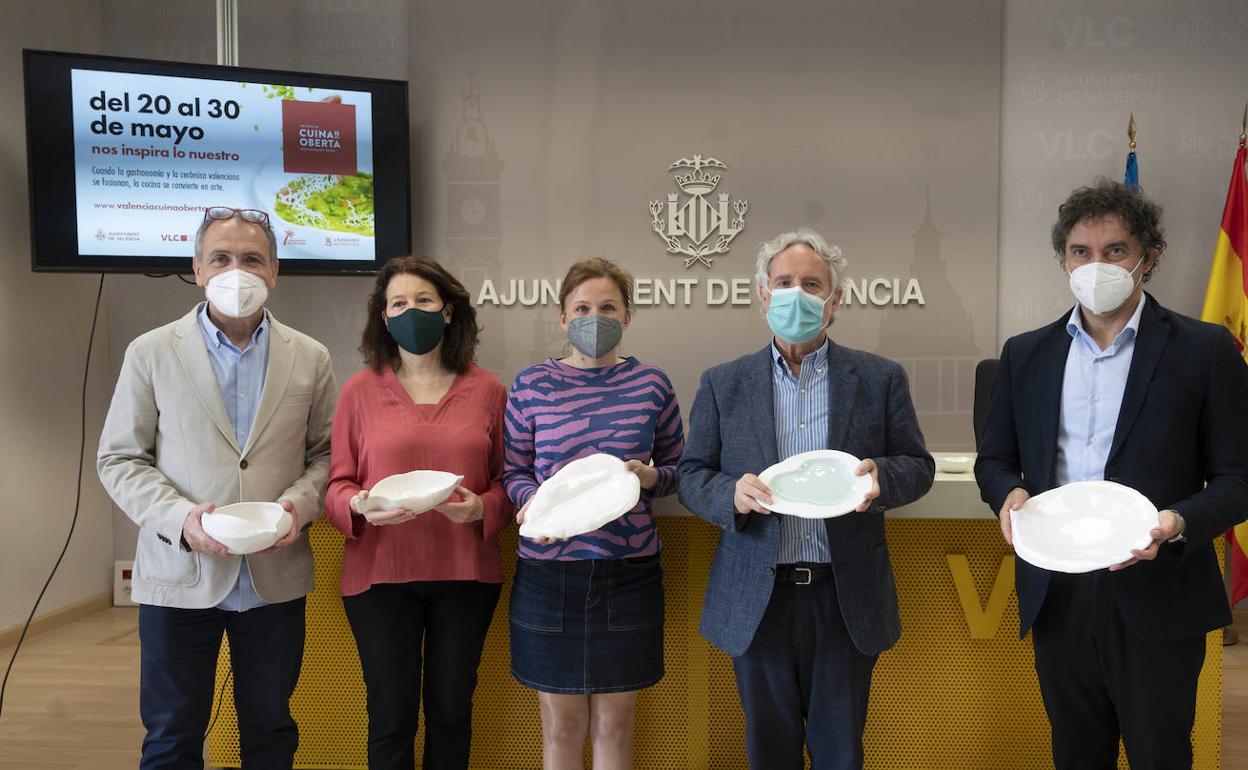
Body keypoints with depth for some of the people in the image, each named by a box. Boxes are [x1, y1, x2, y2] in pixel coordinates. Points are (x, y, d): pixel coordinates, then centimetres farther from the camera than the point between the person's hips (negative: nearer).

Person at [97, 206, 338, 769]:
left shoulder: (310, 358, 3)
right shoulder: (151, 353, -1)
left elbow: (326, 452, 7)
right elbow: (119, 459, -1)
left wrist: (301, 502, -14)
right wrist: (180, 518, -16)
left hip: (276, 578, 1)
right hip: (179, 576, -1)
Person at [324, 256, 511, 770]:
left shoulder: (487, 390, 2)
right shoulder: (360, 390, 0)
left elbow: (506, 481, 6)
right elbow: (337, 485, 3)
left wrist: (481, 507, -14)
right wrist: (361, 507, -18)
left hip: (465, 573, 1)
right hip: (380, 573, -1)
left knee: (451, 711, 14)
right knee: (392, 717, 5)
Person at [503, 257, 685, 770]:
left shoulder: (652, 385, 2)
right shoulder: (530, 385, 0)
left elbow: (678, 469, 10)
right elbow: (514, 471, 5)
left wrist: (649, 477, -11)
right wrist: (533, 500, -16)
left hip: (629, 570, 1)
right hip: (548, 570, 0)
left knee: (614, 724, 13)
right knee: (561, 727, 12)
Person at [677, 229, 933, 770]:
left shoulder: (880, 378, 3)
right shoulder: (722, 384, 3)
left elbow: (918, 466, 6)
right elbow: (691, 476, 4)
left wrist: (879, 476, -17)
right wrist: (732, 494, -18)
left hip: (846, 599, 0)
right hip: (756, 600, 0)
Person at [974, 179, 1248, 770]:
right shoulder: (1025, 354, 7)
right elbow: (994, 459, 13)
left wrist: (1178, 523, -21)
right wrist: (1009, 494, -9)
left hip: (1155, 597, -3)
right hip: (1055, 594, 3)